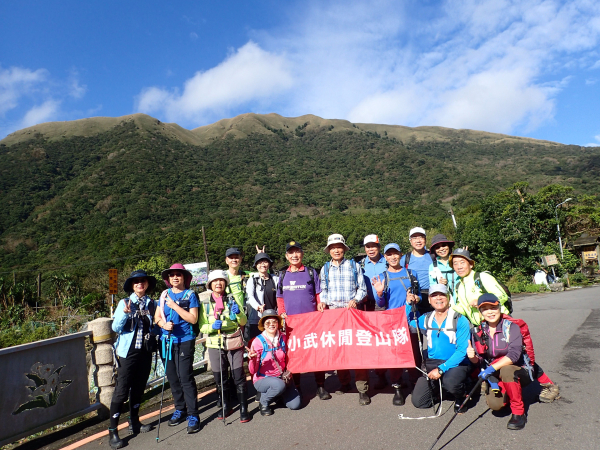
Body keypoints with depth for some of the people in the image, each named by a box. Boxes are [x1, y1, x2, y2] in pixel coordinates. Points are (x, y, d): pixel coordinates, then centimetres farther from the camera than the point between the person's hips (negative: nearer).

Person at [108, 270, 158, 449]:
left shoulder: (151, 304, 5)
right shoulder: (124, 303, -4)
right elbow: (115, 327, -11)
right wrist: (125, 313, -25)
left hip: (145, 352, 4)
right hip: (128, 352, -4)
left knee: (138, 389, 14)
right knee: (121, 391, -3)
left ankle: (134, 422, 31)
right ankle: (113, 431, 6)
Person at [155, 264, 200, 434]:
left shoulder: (190, 295, -4)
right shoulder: (165, 294, 9)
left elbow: (193, 318, -12)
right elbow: (157, 316, 9)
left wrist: (174, 306, -16)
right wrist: (163, 324, -12)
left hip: (185, 341, -5)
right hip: (167, 341, 5)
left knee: (185, 378, -7)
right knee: (172, 377, 13)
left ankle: (193, 415, 4)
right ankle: (180, 409, 30)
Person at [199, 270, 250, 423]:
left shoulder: (232, 299, 3)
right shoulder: (205, 303, 4)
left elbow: (243, 322, 2)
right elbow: (201, 326, 2)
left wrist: (238, 313, -19)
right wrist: (212, 326, -19)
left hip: (234, 343, -1)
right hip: (215, 345, 2)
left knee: (239, 376, -4)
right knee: (219, 378, 10)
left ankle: (243, 408, 10)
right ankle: (225, 406, 30)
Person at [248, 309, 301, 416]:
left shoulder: (283, 338, -3)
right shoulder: (258, 341, -14)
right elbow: (253, 371, -17)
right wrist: (252, 359, -35)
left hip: (281, 377, 4)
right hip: (262, 379, -4)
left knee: (295, 405, -11)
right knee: (279, 385, -34)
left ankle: (278, 394, 18)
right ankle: (263, 402, -4)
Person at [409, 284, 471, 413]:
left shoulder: (460, 321, -7)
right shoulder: (425, 319, 8)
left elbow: (462, 350, -12)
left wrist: (441, 369, -21)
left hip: (456, 364, -4)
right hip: (432, 363, 4)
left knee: (449, 383, -36)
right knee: (418, 401, -7)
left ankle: (461, 397, 0)